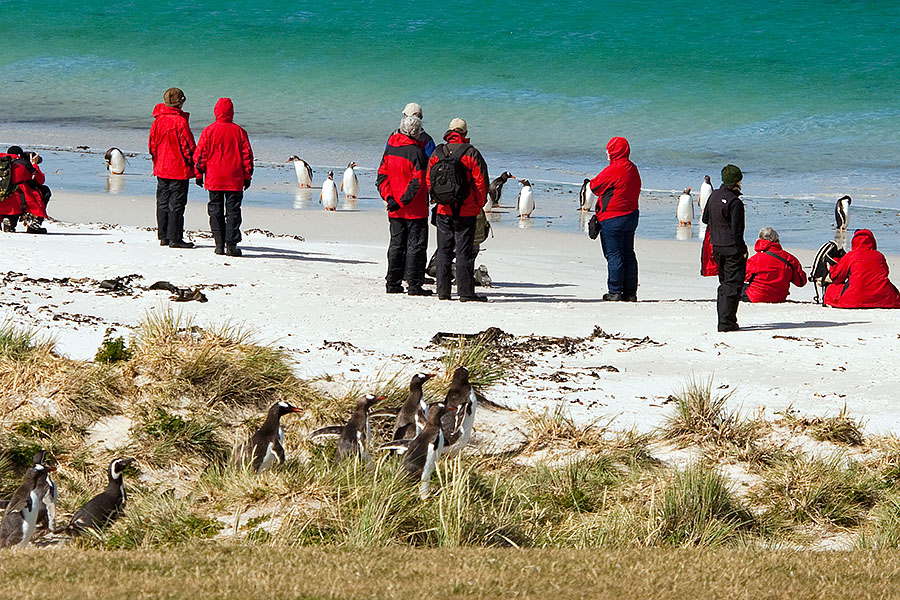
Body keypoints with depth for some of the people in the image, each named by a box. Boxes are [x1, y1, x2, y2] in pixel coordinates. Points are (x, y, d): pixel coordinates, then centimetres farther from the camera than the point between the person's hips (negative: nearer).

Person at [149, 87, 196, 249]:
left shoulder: (157, 120, 4)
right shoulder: (180, 121, -16)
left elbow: (152, 144, 12)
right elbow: (188, 146, -14)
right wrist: (193, 165, -3)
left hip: (161, 169, 7)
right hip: (179, 169, -6)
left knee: (163, 203, 12)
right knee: (176, 204, -3)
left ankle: (163, 237, 16)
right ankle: (175, 238, -3)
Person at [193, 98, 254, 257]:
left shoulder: (209, 131, -3)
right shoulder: (239, 132, 0)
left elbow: (200, 154, -1)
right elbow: (247, 155, 3)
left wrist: (199, 174, 8)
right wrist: (247, 177, 11)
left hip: (214, 180, 0)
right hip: (235, 181, 0)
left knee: (216, 211, 8)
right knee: (233, 211, 2)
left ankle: (219, 244, 3)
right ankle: (231, 244, -5)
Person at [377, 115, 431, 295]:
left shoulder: (390, 149, 6)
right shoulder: (416, 152, -16)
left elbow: (382, 176, 7)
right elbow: (418, 182, -21)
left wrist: (389, 197, -1)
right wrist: (401, 202, -17)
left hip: (395, 211, 6)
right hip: (415, 210, -6)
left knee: (396, 244, 13)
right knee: (416, 245, 0)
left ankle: (393, 283, 15)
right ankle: (414, 285, -1)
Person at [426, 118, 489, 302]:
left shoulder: (437, 153, 4)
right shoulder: (471, 153, -9)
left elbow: (429, 181, 9)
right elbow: (481, 181, -9)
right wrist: (479, 205, 4)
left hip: (444, 211, 3)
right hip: (466, 211, -3)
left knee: (444, 251, 10)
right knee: (464, 252, -2)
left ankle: (443, 291, 9)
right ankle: (466, 292, -3)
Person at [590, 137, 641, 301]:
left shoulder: (613, 170, -17)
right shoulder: (633, 169, 9)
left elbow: (594, 186, -9)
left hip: (612, 218, -8)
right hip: (631, 214, 8)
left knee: (613, 254, -3)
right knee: (628, 254, 12)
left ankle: (615, 291, -3)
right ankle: (630, 292, 13)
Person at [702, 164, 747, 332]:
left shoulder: (714, 196, 7)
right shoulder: (735, 202, -18)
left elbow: (705, 219, 18)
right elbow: (737, 230, -19)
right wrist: (742, 249, -11)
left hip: (717, 247, 8)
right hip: (733, 248, -8)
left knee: (724, 284, 18)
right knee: (733, 285, -4)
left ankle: (723, 319, 21)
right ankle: (727, 322, -9)